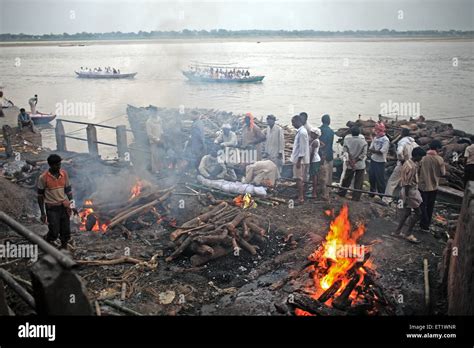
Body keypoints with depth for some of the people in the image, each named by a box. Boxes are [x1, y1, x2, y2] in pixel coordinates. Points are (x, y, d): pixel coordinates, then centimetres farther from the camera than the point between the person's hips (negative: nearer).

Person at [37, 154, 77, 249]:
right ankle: (47, 240, 30)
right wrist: (42, 213, -4)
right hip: (52, 208, -3)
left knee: (66, 231, 6)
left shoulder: (64, 174, -2)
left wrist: (72, 205, 4)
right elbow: (40, 196, -3)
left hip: (64, 206, 3)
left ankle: (64, 247, 25)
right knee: (54, 232, -2)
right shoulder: (43, 177, -12)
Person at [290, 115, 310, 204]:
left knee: (299, 179, -6)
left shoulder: (302, 132, -18)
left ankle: (300, 198, -3)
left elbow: (302, 148, -21)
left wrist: (299, 160, -21)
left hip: (300, 160, -10)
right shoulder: (300, 131, 13)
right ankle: (301, 196, 21)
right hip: (298, 159, 10)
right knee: (300, 179, 14)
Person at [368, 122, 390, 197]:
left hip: (380, 162, -7)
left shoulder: (385, 140, -15)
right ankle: (372, 192, 33)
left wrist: (373, 150, -15)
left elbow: (381, 152, -20)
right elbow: (370, 148, 6)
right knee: (371, 177, 16)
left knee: (380, 179, -1)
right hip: (373, 160, 7)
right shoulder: (375, 138, 8)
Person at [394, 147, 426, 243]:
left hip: (409, 190, 10)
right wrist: (406, 198, -21)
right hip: (410, 192, -10)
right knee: (418, 213, 0)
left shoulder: (408, 162, 5)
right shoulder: (411, 167, -25)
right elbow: (407, 184, -24)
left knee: (406, 212, 18)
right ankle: (408, 233, 7)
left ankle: (398, 231, 26)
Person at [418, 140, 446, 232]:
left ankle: (424, 224, 6)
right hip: (433, 186, 1)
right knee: (430, 207, 16)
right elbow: (443, 173, -5)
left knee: (423, 206, 10)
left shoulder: (423, 157, -11)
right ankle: (426, 225, 25)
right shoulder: (439, 159, -12)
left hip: (422, 185, 0)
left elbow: (418, 170, -6)